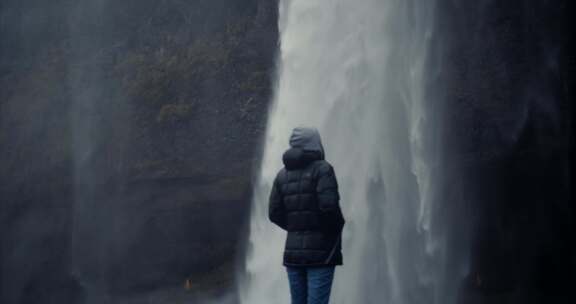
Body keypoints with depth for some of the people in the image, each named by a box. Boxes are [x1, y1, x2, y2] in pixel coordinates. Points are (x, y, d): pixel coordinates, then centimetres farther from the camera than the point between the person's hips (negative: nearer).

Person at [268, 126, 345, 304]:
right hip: (320, 251, -5)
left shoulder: (283, 174, 10)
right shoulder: (322, 169, -7)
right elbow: (329, 205, -18)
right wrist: (337, 227, 0)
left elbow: (274, 213, 8)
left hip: (293, 251, 6)